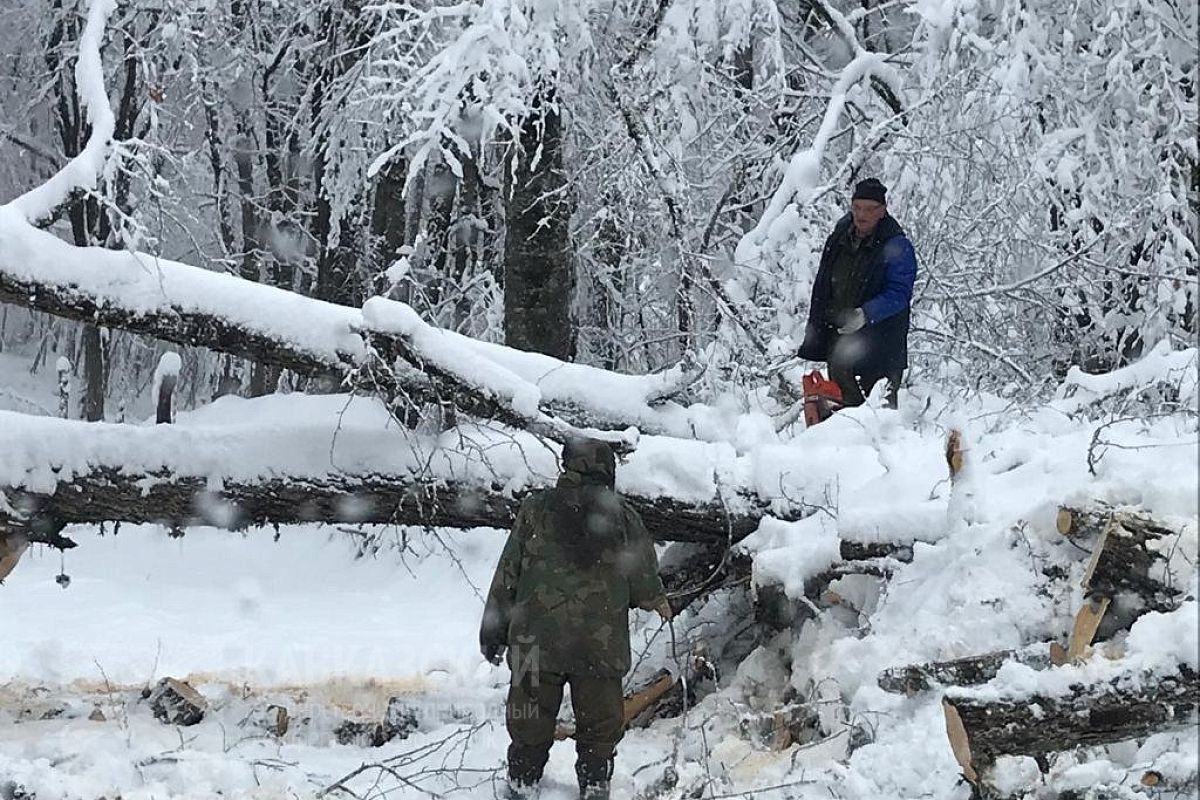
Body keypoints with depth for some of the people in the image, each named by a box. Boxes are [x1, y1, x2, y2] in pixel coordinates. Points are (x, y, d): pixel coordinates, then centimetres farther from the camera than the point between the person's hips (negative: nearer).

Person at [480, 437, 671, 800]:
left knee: (530, 724, 14)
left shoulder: (536, 509, -3)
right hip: (602, 647, 0)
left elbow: (507, 575, 0)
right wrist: (658, 603, 26)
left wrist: (493, 629, 9)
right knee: (600, 723, 15)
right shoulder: (622, 516, -4)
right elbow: (645, 582, 2)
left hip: (536, 642, 0)